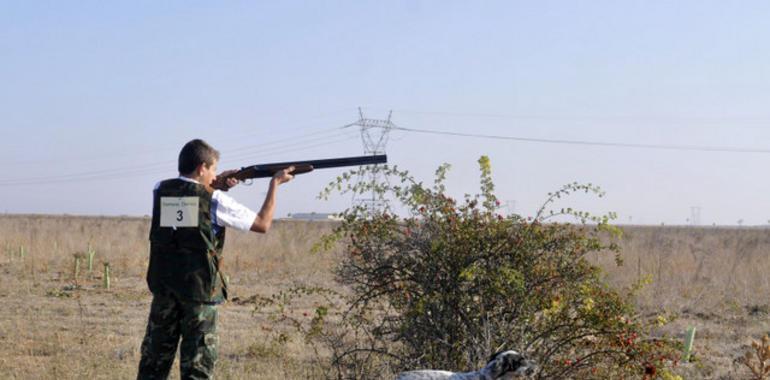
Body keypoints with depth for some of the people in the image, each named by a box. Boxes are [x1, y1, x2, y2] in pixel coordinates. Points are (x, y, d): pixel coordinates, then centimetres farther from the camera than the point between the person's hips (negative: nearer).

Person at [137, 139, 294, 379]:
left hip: (163, 288, 4)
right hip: (199, 292, -4)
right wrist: (275, 183, 11)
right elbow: (263, 224, 1)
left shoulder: (160, 192, 3)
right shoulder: (215, 200, -8)